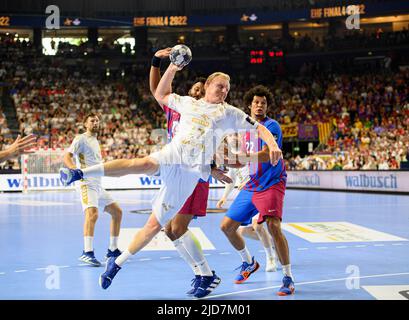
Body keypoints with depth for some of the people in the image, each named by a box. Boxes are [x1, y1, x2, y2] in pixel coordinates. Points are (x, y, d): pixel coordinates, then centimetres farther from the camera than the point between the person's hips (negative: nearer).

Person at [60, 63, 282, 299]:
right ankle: (78, 174, -45)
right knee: (142, 164, -36)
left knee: (155, 224, -3)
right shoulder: (188, 103, 19)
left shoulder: (229, 113, 12)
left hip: (190, 171, -1)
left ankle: (117, 264, 9)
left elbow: (259, 127, 10)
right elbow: (161, 95, 29)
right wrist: (172, 69, 17)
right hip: (170, 155, 1)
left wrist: (273, 145, -8)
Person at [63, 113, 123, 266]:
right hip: (87, 183, -9)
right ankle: (87, 253, -30)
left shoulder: (95, 141, 23)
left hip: (98, 185, 9)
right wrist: (75, 170, -33)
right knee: (92, 213, -28)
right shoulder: (81, 139, -3)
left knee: (117, 212, 10)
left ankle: (112, 251, 18)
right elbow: (67, 157, -16)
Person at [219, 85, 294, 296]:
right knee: (227, 226, 8)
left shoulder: (271, 126, -11)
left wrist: (238, 156, -34)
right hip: (251, 185, 8)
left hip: (271, 183, -8)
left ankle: (288, 278, -17)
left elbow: (265, 155, -26)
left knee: (273, 225, -27)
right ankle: (248, 263, 32)